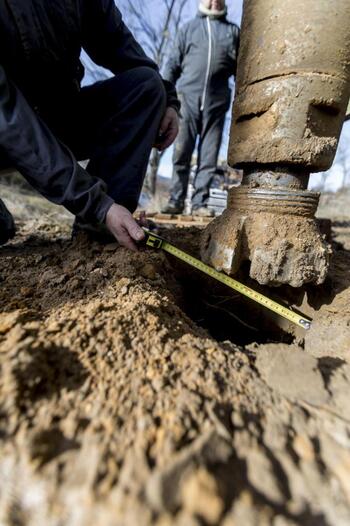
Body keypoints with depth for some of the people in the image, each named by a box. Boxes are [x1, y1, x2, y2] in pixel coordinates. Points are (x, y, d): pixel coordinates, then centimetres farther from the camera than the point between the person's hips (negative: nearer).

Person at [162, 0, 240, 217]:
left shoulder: (233, 31, 21)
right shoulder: (188, 28, 21)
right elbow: (173, 63, 14)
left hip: (217, 101, 1)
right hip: (188, 97, 0)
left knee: (209, 157, -5)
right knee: (182, 153, -8)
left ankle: (200, 202, -3)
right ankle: (176, 200, -4)